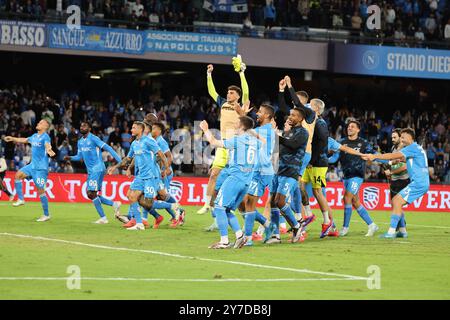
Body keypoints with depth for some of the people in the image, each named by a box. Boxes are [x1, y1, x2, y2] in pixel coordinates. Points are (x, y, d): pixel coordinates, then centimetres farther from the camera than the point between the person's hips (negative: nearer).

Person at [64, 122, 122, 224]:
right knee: (90, 195, 7)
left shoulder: (93, 139, -12)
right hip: (90, 170, 9)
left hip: (97, 169, -9)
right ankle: (114, 204, 17)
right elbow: (79, 156, 22)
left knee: (92, 194, -11)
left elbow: (108, 148, -15)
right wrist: (70, 158, 2)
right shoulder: (80, 142, 14)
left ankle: (103, 218, -3)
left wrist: (120, 161, -20)